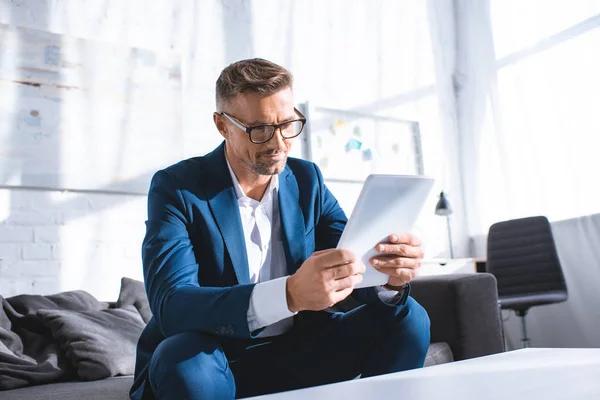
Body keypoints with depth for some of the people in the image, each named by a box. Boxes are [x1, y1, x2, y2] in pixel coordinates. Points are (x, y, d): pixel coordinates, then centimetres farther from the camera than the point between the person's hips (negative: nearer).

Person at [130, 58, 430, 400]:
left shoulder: (307, 179, 1)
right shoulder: (176, 188, -13)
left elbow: (352, 266, -4)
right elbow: (170, 305, -27)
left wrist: (390, 275, -30)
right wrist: (289, 294, -44)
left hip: (297, 353, 4)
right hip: (209, 361, -3)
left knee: (407, 319, -12)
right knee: (184, 357, -36)